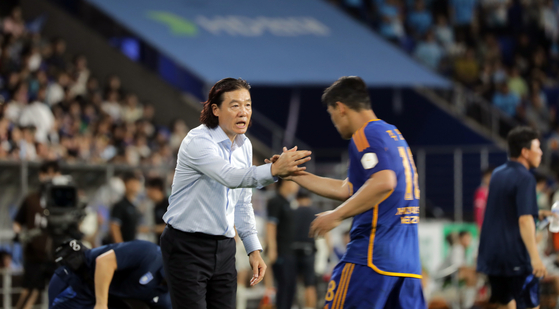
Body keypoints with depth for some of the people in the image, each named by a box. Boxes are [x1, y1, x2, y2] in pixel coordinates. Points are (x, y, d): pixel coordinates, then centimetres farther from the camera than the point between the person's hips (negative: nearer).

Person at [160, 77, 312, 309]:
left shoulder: (244, 146, 9)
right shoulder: (198, 141, -17)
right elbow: (230, 177, -36)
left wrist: (253, 249, 11)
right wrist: (274, 170, -50)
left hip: (223, 247, 7)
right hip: (187, 247, -7)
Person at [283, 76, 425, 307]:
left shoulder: (366, 135, -6)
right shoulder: (393, 134, 24)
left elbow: (383, 182, -24)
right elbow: (347, 190, 29)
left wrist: (337, 215, -19)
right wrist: (294, 174, 33)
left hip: (371, 256, -9)